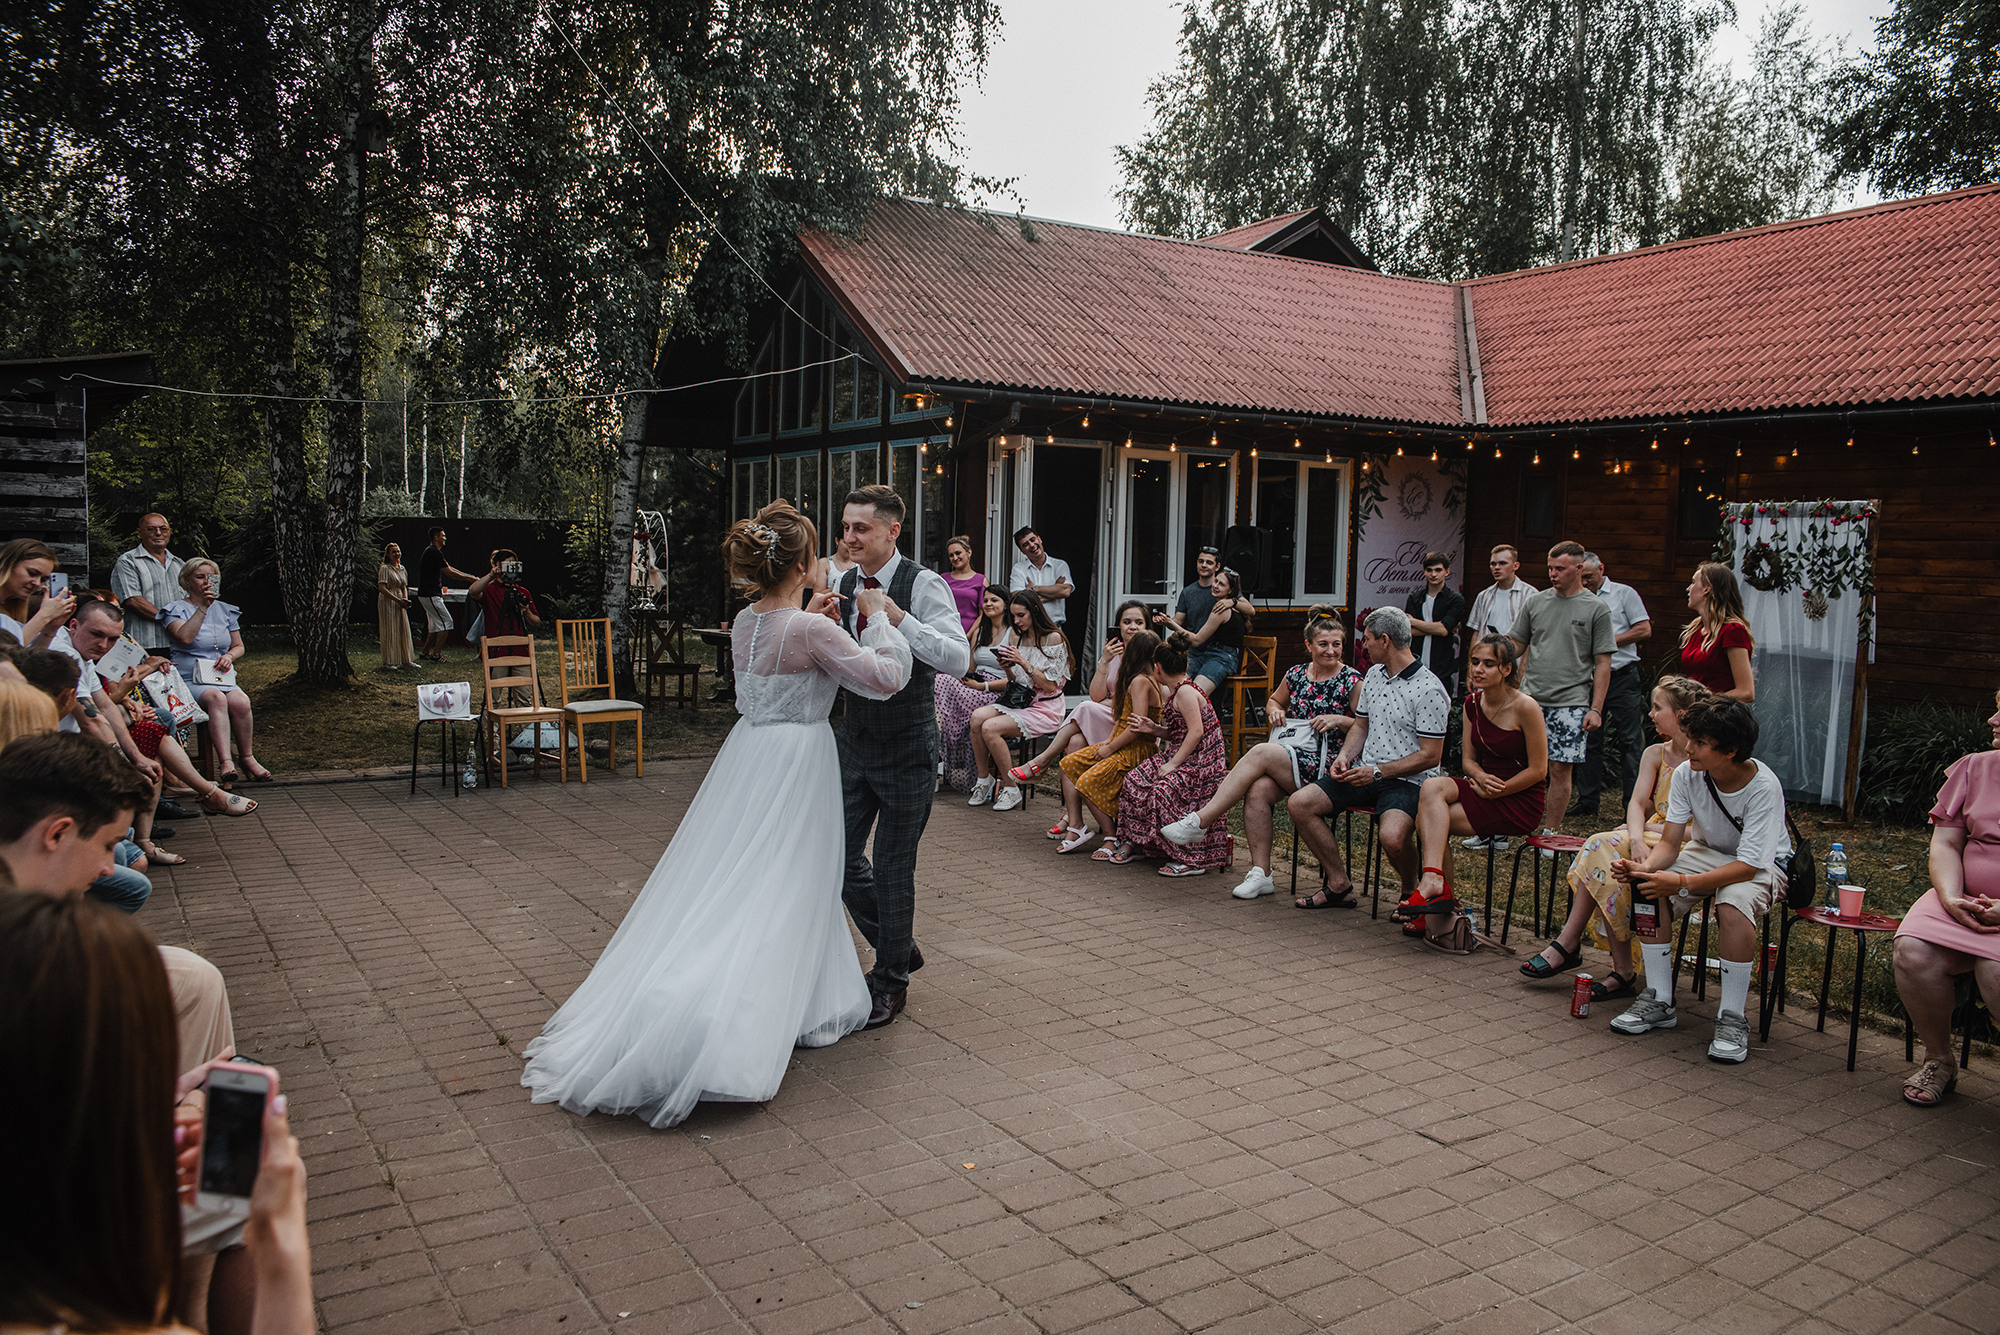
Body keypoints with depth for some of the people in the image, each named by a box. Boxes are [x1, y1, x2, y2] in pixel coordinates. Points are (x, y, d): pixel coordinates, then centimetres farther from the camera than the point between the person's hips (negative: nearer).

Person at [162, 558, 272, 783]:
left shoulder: (226, 610, 19)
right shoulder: (176, 609, 5)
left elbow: (239, 646, 24)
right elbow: (185, 637, -16)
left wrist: (229, 656, 0)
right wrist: (203, 607, -17)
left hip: (222, 678, 4)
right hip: (189, 680, -4)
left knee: (240, 701, -31)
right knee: (216, 698, -37)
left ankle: (247, 758, -17)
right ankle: (226, 762, -48)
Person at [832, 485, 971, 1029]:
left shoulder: (924, 585, -13)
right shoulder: (842, 585, 5)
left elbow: (958, 659, -24)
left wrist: (897, 617, -30)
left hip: (906, 745, -6)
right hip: (854, 739, 6)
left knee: (893, 867, 2)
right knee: (841, 857, 10)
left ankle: (891, 979, 22)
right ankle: (900, 946, 34)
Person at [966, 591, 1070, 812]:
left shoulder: (1054, 638, -9)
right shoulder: (1019, 638, 12)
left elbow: (1050, 686, -13)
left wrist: (1024, 663, -19)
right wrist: (1007, 669, -5)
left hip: (1044, 710, -7)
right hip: (1019, 702, 7)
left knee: (991, 728, -26)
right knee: (977, 717, -21)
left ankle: (1011, 789, -13)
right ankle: (984, 780, -9)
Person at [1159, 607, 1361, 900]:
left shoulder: (1352, 682, -1)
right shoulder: (1296, 674, 13)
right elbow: (1274, 700, 32)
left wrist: (1339, 720, -16)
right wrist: (1274, 710, 8)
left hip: (1326, 766, -5)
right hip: (1288, 759, 5)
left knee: (1261, 753, -29)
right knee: (1258, 789, -29)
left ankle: (1198, 821, -28)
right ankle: (1260, 873, -21)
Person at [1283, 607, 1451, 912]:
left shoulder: (1429, 690, -13)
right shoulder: (1374, 674, 12)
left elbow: (1430, 756, -14)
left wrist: (1378, 772, -19)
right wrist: (1345, 757, 2)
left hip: (1408, 781, -7)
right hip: (1366, 773, 8)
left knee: (1391, 836, -36)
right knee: (1299, 804, -10)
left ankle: (1411, 890, -1)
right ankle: (1340, 884, 0)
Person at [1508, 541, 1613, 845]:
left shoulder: (1596, 609, 1)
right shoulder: (1535, 601, 10)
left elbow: (1603, 663, 0)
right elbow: (1515, 646, 15)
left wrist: (1596, 709, -6)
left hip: (1571, 703, -2)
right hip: (1530, 698, 3)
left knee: (1560, 768, -2)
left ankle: (1550, 833, 11)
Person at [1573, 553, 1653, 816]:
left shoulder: (1624, 594, 4)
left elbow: (1644, 630, -2)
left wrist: (1610, 641, -8)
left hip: (1622, 677, -4)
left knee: (1629, 741, -3)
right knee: (1589, 741, 6)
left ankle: (1634, 802, 0)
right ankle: (1587, 800, 14)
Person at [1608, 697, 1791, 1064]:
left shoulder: (1763, 787, -29)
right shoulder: (1686, 774, -16)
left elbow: (1748, 866, -33)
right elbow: (1670, 842, -12)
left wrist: (1681, 882, -44)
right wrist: (1647, 866, -35)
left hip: (1764, 865, -5)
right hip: (1708, 852, 5)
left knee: (1733, 903, -37)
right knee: (1649, 887, -23)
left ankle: (1732, 1019, -22)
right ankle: (1659, 1001, -11)